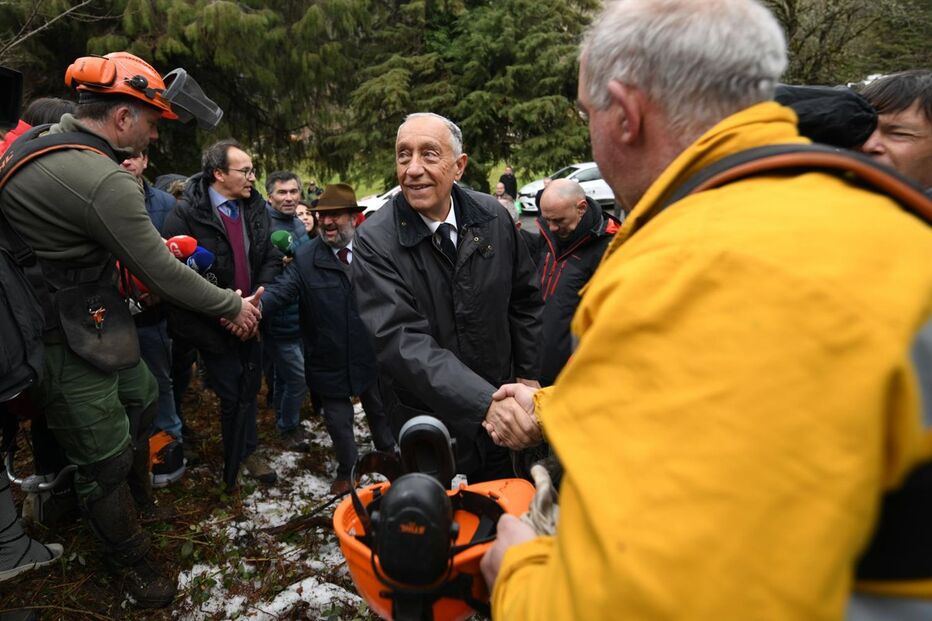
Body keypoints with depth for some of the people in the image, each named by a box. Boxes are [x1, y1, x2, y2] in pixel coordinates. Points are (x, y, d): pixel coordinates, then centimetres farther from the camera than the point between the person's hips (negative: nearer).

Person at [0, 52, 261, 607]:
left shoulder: (46, 140, 2)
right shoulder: (105, 182, -28)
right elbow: (163, 276, -21)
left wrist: (150, 243, 8)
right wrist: (232, 305, -8)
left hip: (91, 323, 10)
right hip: (68, 347, -10)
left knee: (141, 401, 26)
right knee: (105, 457, 7)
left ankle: (142, 500, 50)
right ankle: (131, 559, 28)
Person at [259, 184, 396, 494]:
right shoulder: (305, 258, -10)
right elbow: (280, 290, -21)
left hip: (372, 355, 1)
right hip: (331, 360, 0)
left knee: (380, 411, 23)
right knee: (338, 421, 18)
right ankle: (347, 470, 45)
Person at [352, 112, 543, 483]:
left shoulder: (494, 217, -6)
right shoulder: (375, 241, -18)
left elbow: (524, 299, 7)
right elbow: (399, 339, -28)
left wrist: (528, 374, 6)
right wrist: (485, 403, -38)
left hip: (501, 407, 4)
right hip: (426, 422, -3)